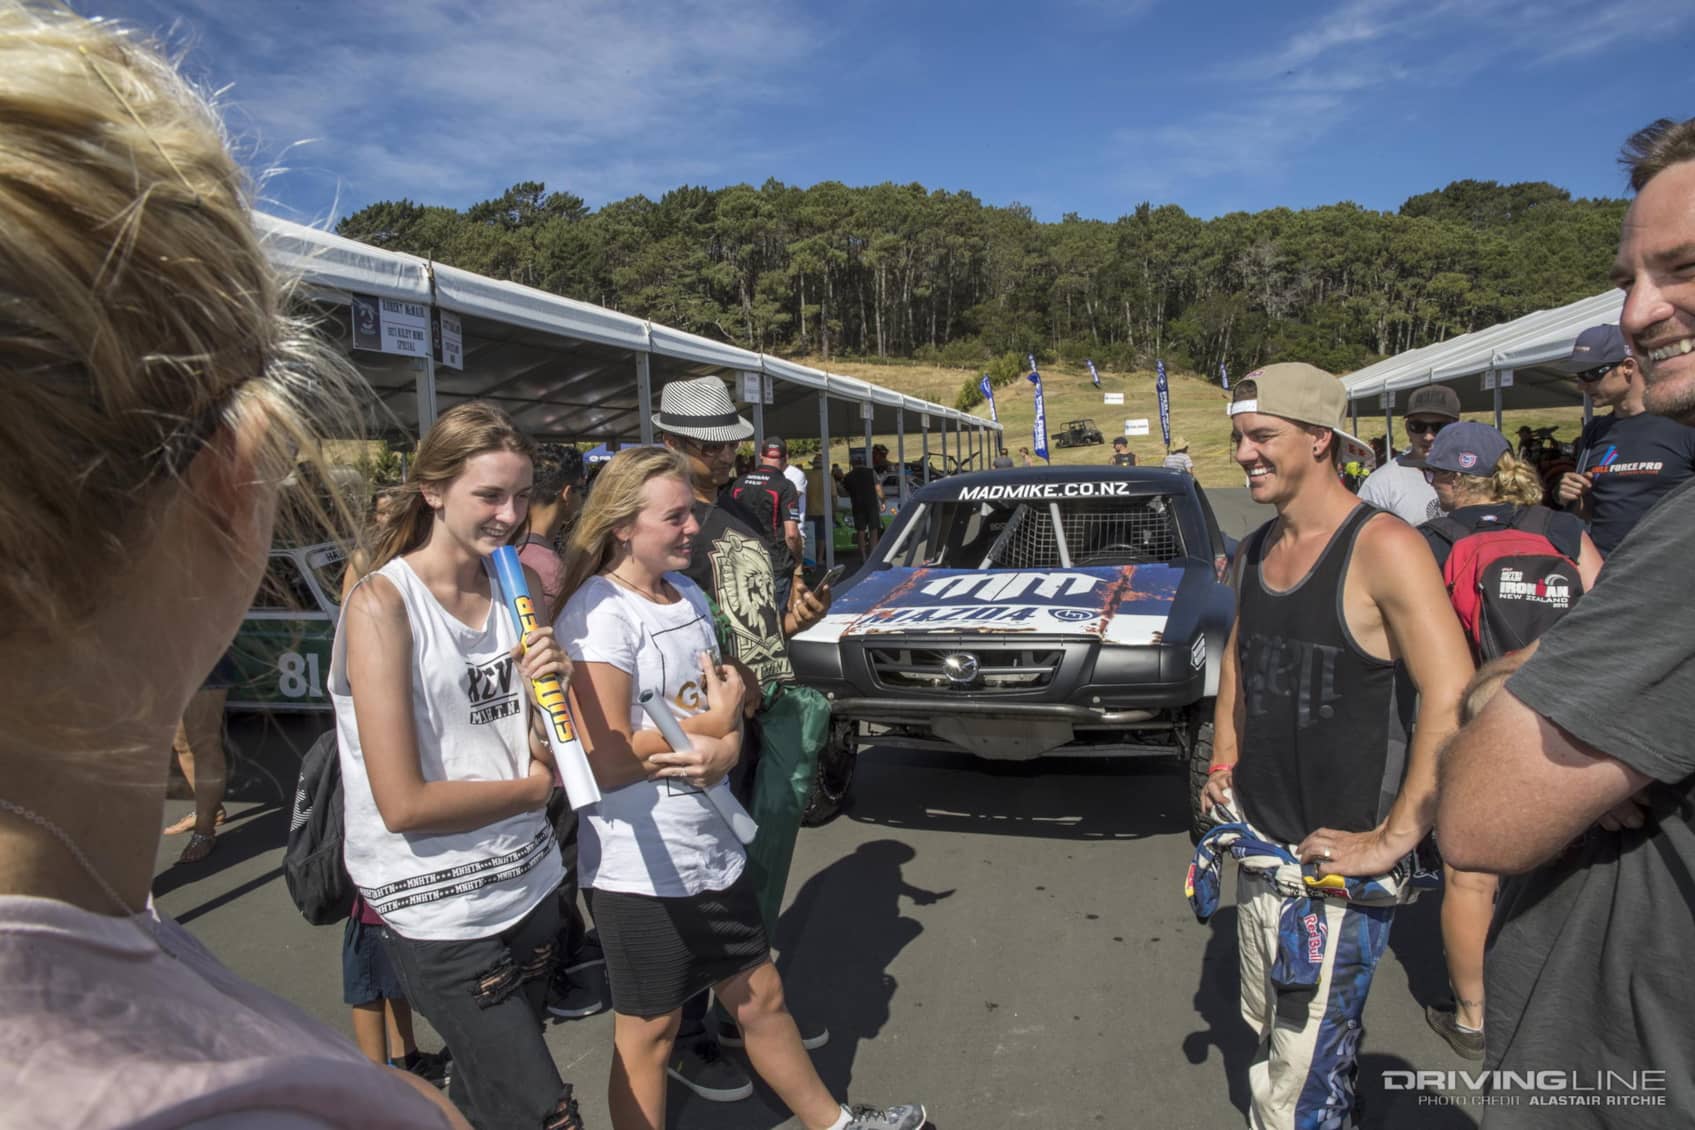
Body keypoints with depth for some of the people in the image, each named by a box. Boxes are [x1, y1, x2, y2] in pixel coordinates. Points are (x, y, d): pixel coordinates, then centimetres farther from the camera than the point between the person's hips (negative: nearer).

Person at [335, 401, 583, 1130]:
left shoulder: (520, 590, 3)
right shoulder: (381, 604, -14)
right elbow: (403, 804, -18)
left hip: (530, 888, 6)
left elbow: (549, 757, 5)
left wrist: (547, 685, -14)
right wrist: (531, 789, -7)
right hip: (440, 912, -6)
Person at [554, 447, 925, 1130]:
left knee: (762, 997, 22)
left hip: (714, 849, 7)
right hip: (641, 870, -7)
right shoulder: (598, 614, -19)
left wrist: (724, 750, -13)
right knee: (649, 1031, 13)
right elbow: (604, 763, -23)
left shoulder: (689, 594, 6)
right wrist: (709, 724, -13)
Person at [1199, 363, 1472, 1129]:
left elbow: (1453, 703, -23)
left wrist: (1391, 841, -22)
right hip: (1259, 848, 8)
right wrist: (1223, 766, 12)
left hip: (1339, 861, -7)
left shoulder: (1381, 550, -17)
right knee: (1268, 1032, 22)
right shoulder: (1256, 551, 7)